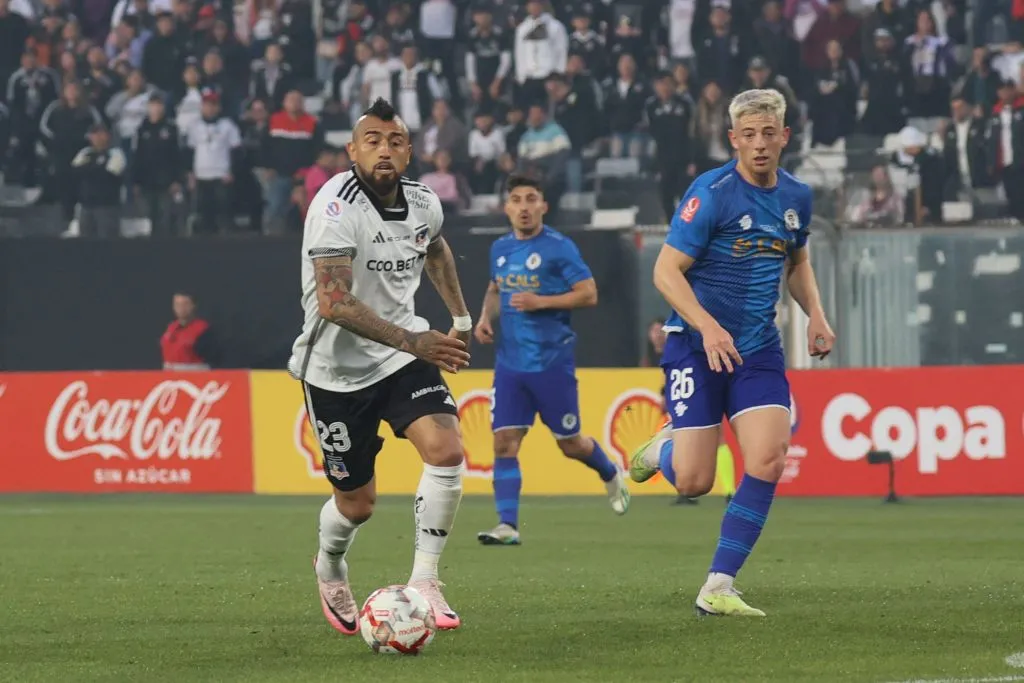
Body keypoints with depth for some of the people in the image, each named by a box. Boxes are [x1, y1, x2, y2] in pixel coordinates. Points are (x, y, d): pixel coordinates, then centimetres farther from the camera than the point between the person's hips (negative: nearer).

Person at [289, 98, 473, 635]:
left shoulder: (423, 203, -2)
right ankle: (330, 570, 41)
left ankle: (423, 583, -7)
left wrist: (460, 317, 24)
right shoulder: (336, 207, -24)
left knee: (446, 451, -20)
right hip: (338, 367, -4)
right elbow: (334, 303, -34)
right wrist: (413, 342, -40)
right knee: (357, 501, 6)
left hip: (402, 352, 5)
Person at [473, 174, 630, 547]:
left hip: (552, 361, -5)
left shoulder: (559, 247, -9)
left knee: (570, 444, 8)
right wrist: (486, 317, 8)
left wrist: (541, 302, -19)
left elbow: (589, 293, -11)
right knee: (504, 442, -8)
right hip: (510, 361, 5)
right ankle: (507, 525, -9)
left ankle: (612, 476, 39)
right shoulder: (500, 249, 9)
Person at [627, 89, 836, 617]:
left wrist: (815, 314, 7)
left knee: (768, 460, -15)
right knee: (693, 482, -7)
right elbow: (666, 270, -15)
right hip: (697, 348, -5)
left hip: (758, 350, 5)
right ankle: (663, 447, 32)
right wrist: (708, 326, -27)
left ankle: (718, 588, -6)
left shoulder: (796, 197, 6)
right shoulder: (711, 193, -14)